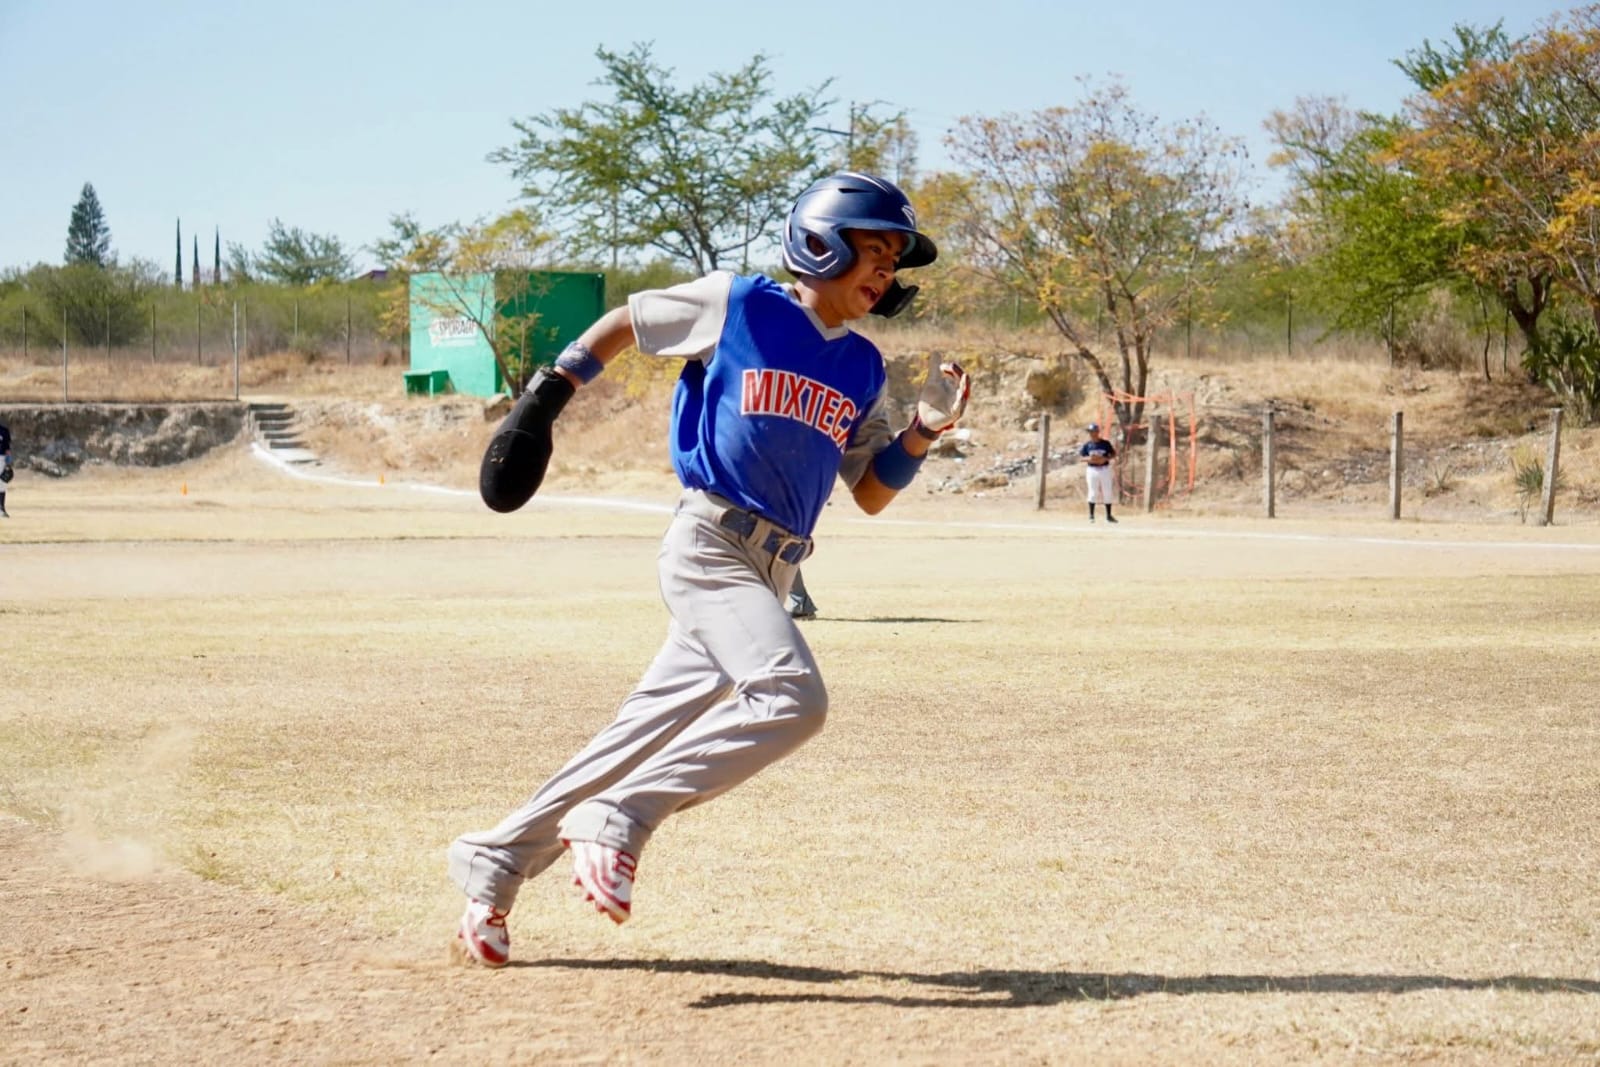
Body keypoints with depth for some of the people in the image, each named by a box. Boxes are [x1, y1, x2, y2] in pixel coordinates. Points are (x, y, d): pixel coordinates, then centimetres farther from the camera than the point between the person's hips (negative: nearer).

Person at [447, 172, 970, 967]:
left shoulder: (862, 370, 15)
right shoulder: (737, 305, 0)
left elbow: (871, 494, 16)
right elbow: (623, 322, 12)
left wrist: (925, 430, 1)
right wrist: (546, 395, 7)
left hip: (770, 572, 6)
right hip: (710, 543, -6)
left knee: (648, 733, 4)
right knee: (793, 698, -25)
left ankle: (497, 861, 16)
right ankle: (617, 820, -19)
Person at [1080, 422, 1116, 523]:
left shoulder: (1105, 443, 0)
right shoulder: (1087, 445, 3)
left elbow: (1114, 455, 3)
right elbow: (1081, 457, 5)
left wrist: (1105, 459, -15)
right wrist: (1088, 459, -16)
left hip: (1105, 469, 0)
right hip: (1092, 469, 0)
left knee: (1107, 493, 3)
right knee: (1093, 493, -1)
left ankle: (1108, 515, 12)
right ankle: (1091, 515, 6)